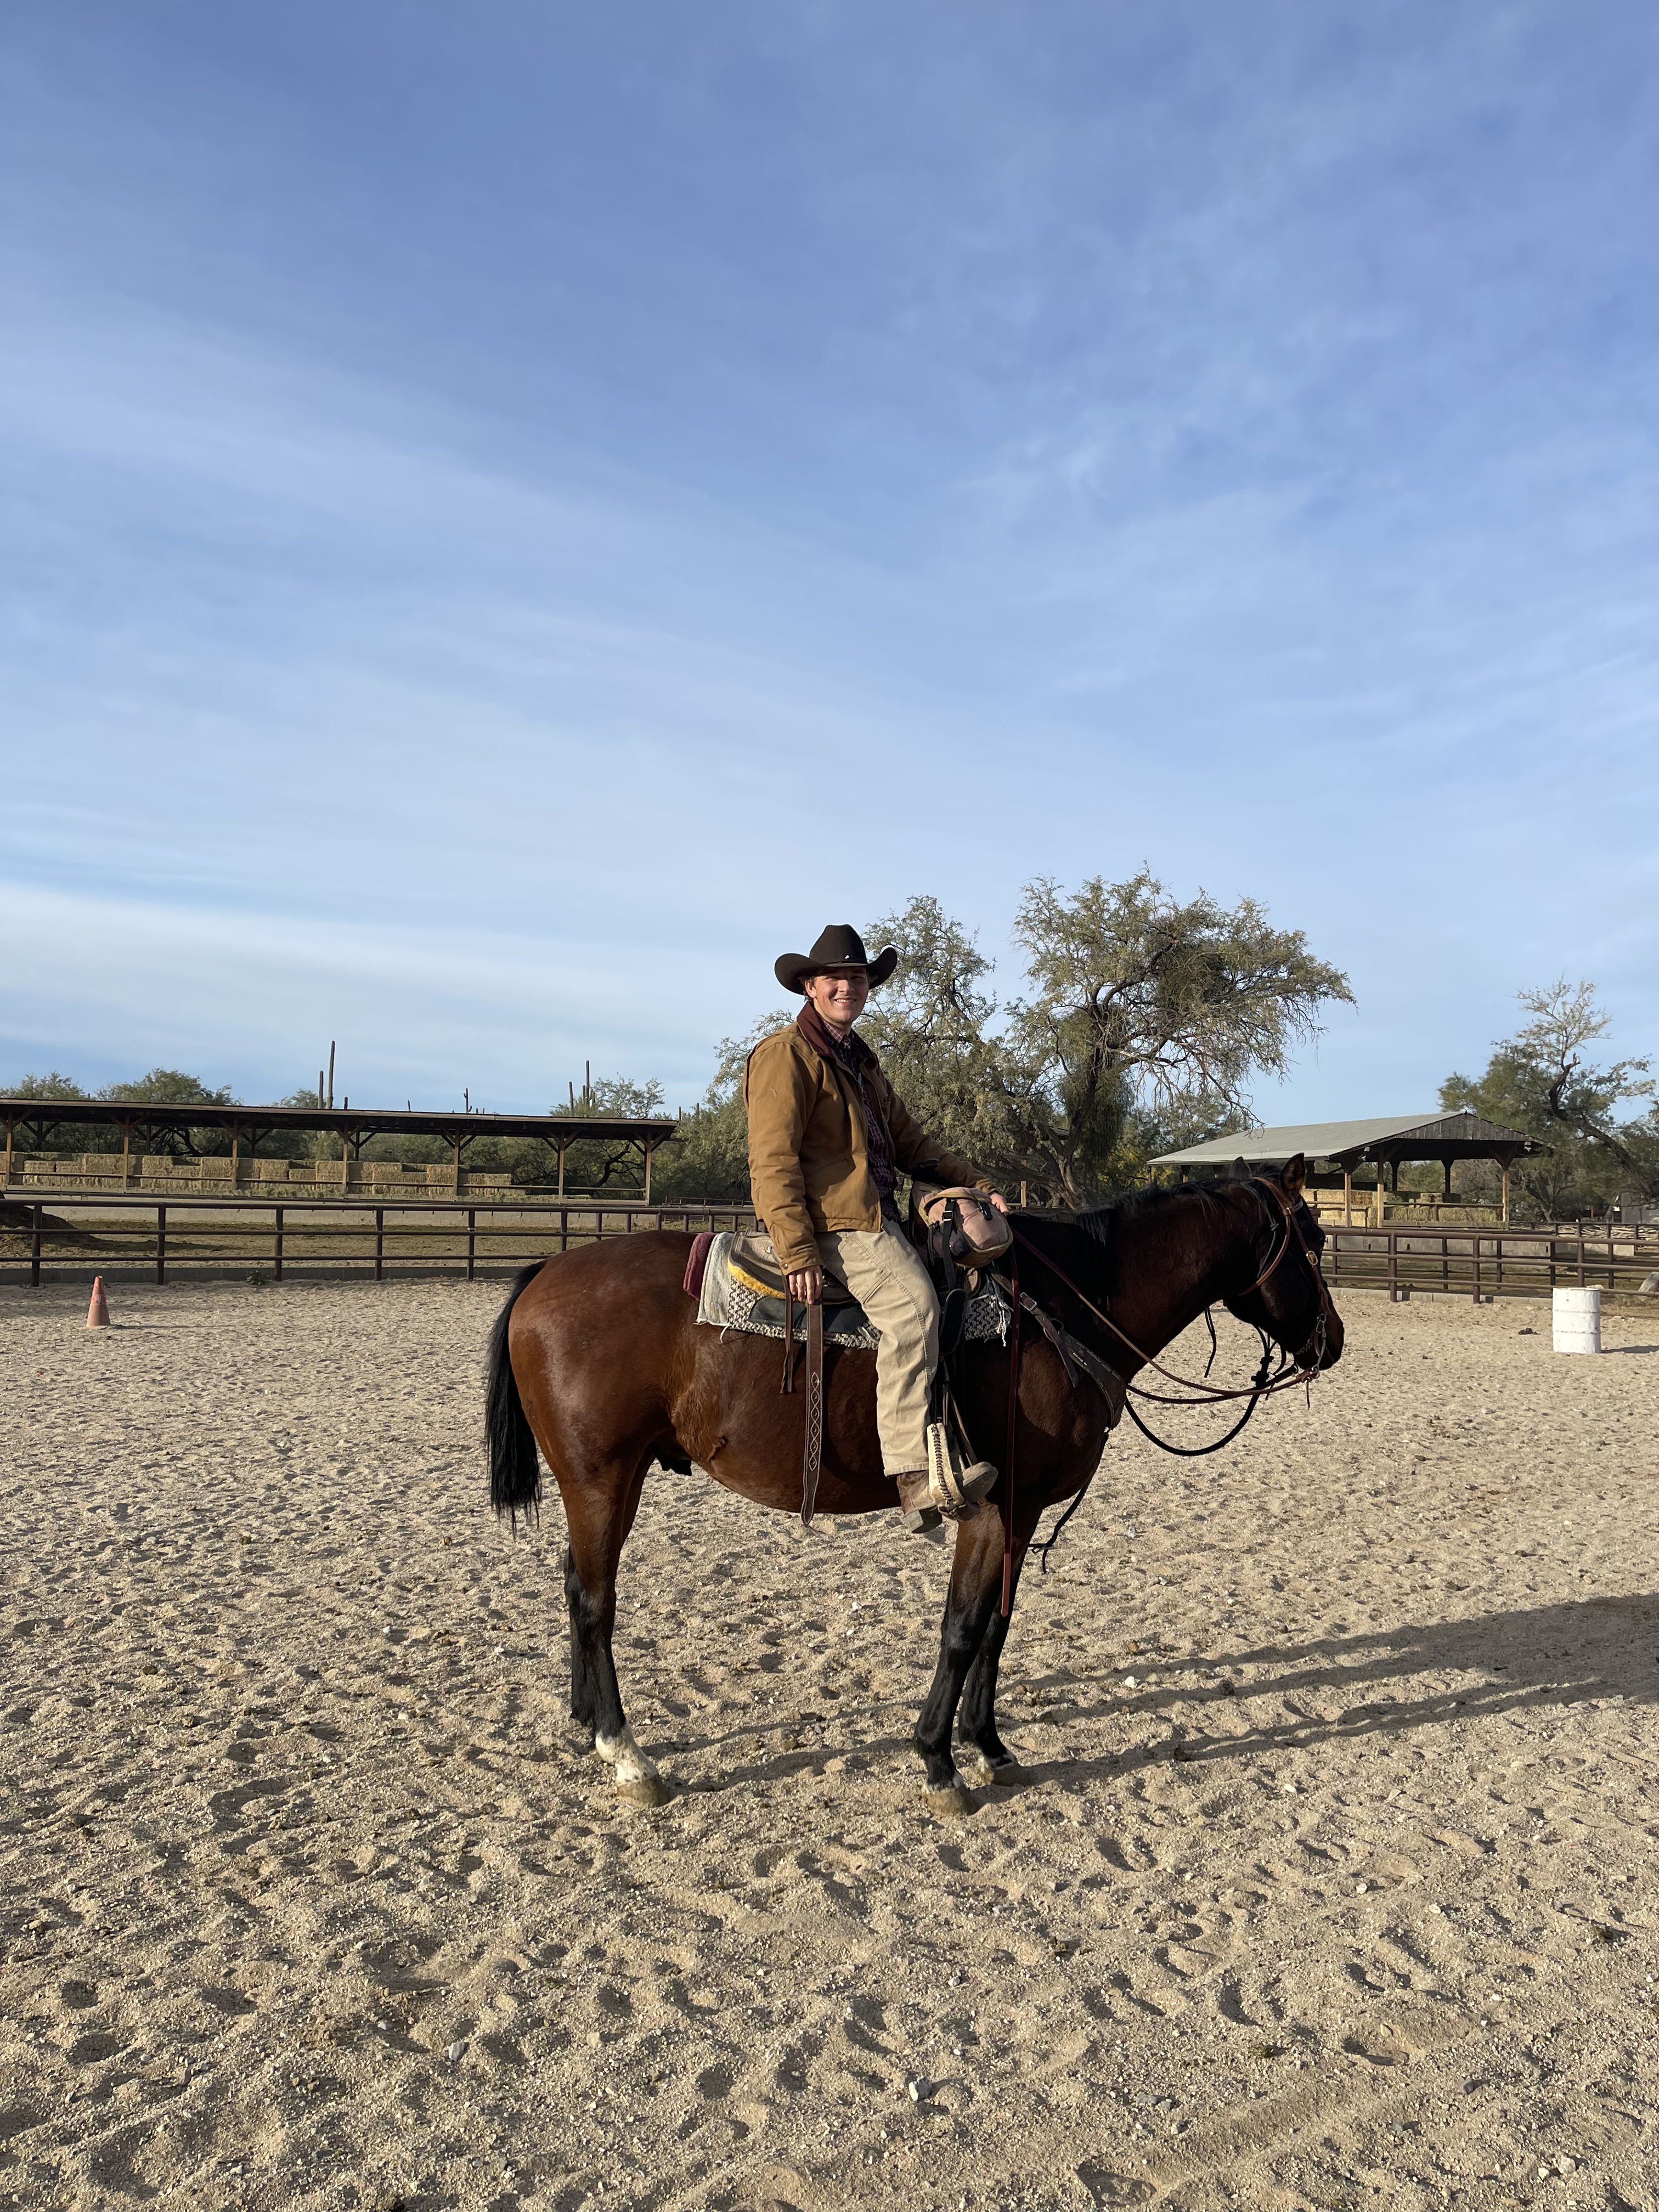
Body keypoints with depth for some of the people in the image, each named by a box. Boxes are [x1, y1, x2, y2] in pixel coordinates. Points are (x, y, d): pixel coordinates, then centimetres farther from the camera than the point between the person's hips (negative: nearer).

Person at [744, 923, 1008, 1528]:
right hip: (827, 1223, -10)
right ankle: (916, 1478, -32)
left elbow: (910, 1142, 24)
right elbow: (772, 1162, -14)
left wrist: (976, 1185, 11)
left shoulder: (860, 1060, 23)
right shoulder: (785, 1055, -5)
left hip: (874, 1219, 10)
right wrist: (798, 1253, -22)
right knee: (912, 1300, -28)